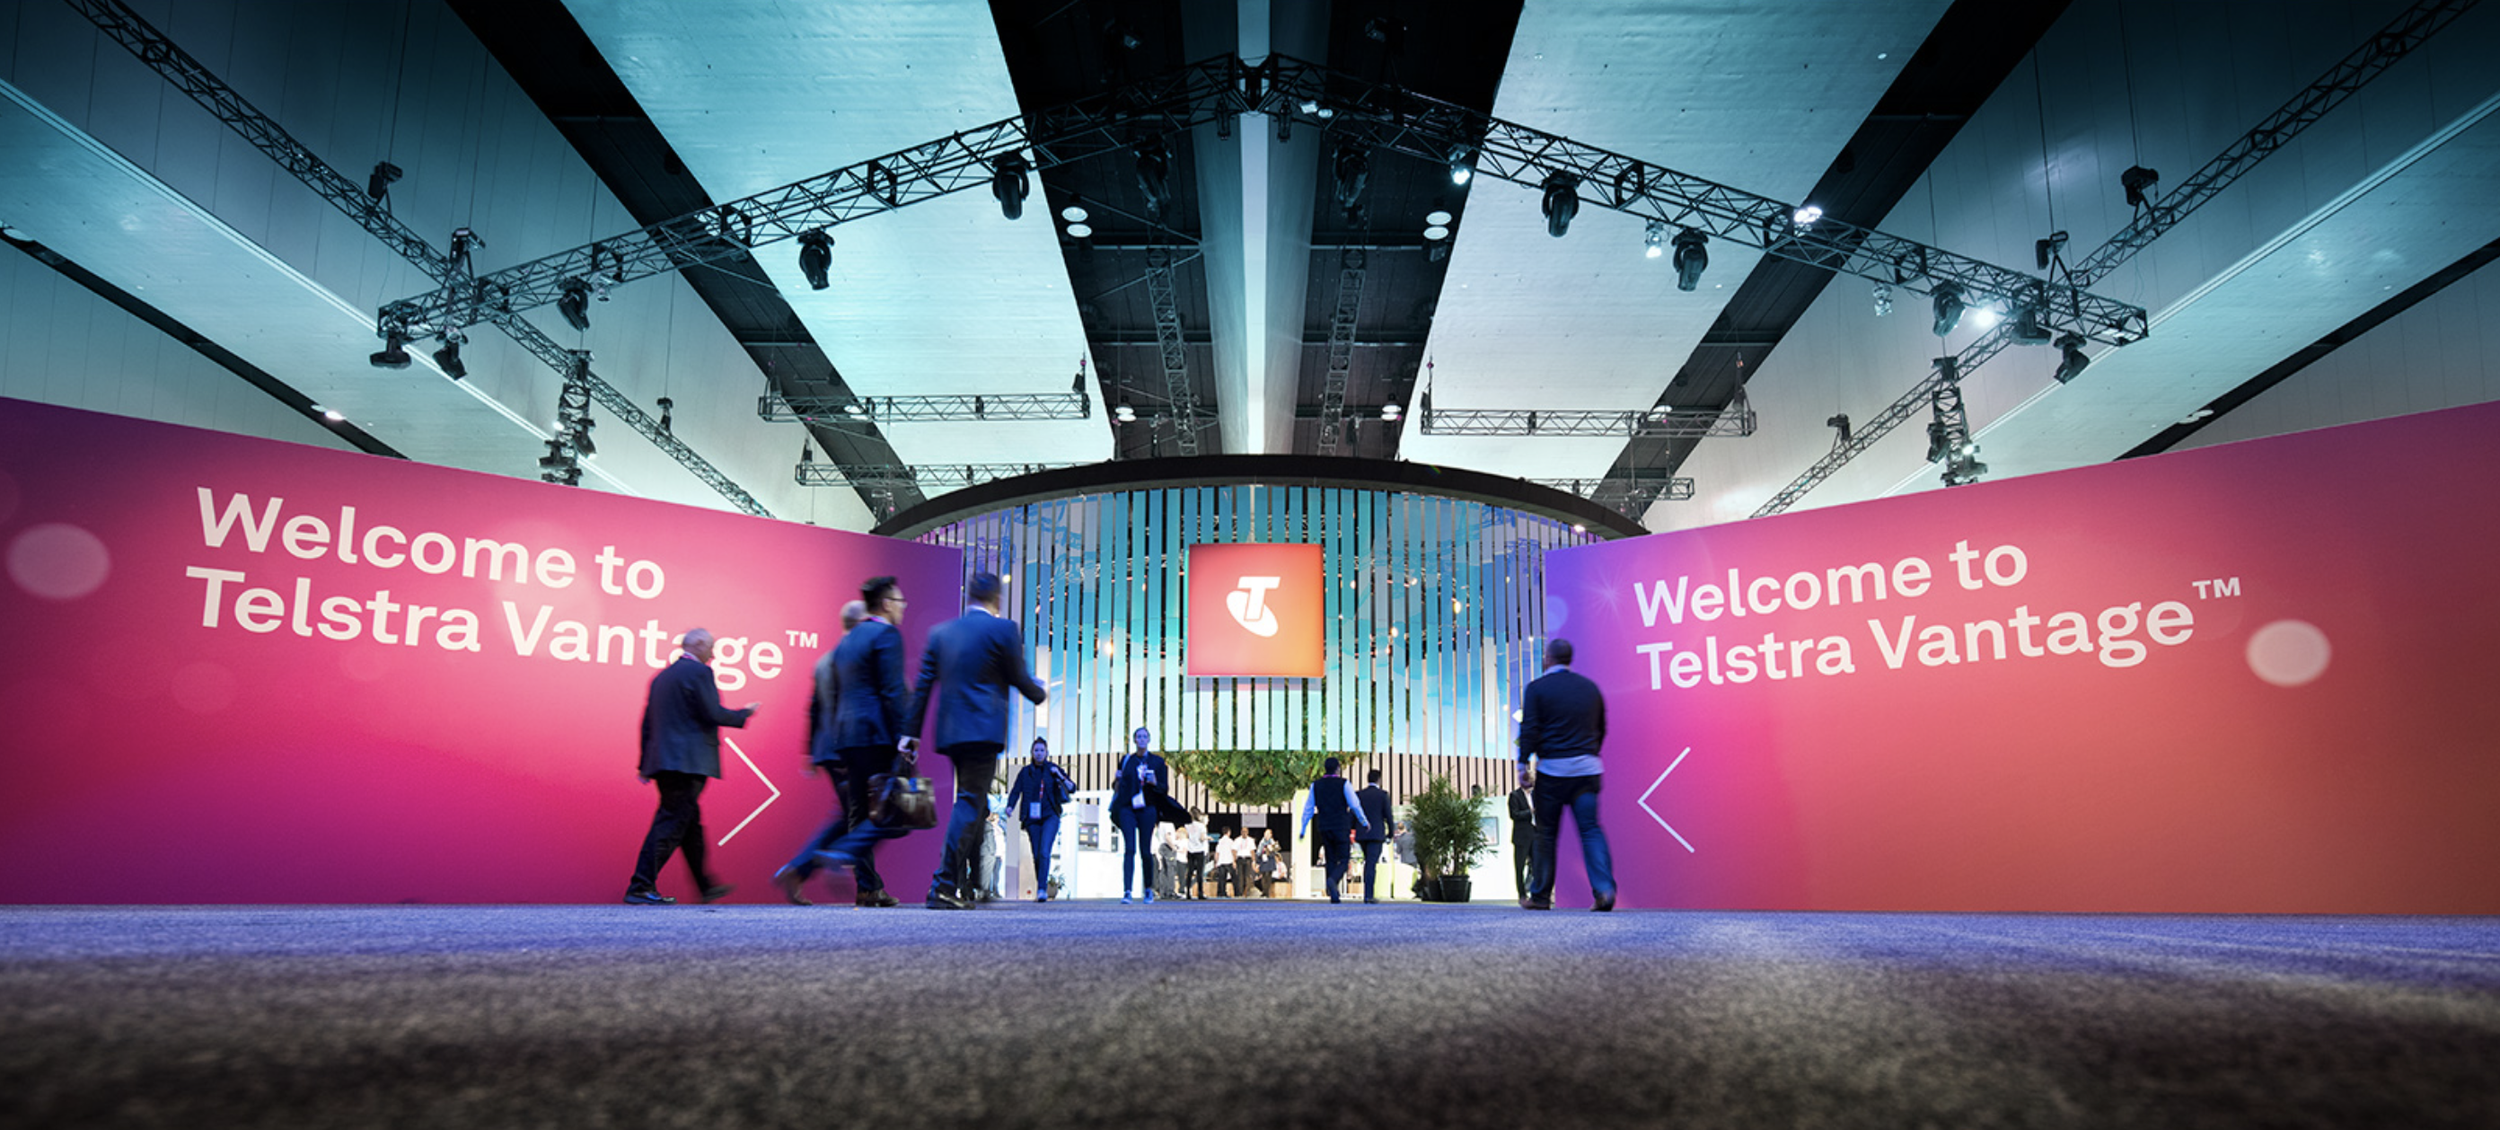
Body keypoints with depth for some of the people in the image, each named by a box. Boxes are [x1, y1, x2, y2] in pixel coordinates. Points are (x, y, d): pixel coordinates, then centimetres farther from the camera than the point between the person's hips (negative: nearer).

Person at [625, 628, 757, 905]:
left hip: (662, 759, 9)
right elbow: (713, 714, -14)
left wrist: (645, 764, 19)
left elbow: (647, 722, 18)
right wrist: (744, 713, 3)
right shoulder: (699, 672, -8)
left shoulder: (661, 676, 18)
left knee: (690, 824, 15)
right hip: (688, 762, -9)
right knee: (669, 825, -8)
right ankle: (641, 888, -11)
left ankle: (706, 885, 23)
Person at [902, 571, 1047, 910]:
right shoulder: (1003, 629, -4)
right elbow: (1018, 678, 0)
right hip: (983, 729, -6)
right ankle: (944, 885, -13)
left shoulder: (940, 632, 11)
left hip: (950, 730, 6)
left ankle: (967, 887, 20)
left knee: (974, 805, 17)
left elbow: (923, 684, 10)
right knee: (970, 803, -6)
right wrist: (1040, 695, 21)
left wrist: (911, 732, 11)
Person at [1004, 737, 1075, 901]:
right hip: (1032, 818, 2)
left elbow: (1072, 789, 3)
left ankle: (1042, 889, -21)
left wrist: (1061, 777, -15)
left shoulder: (1053, 769, 6)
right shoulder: (1025, 772, 10)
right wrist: (1010, 806, -14)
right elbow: (1016, 791, 4)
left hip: (1050, 816, -2)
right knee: (1036, 855, 4)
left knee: (1044, 852, -18)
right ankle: (1041, 890, 15)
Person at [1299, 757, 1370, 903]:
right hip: (1341, 828, -3)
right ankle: (1332, 880, -28)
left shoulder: (1316, 785, 5)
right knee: (1343, 861, 2)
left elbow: (1308, 809, 5)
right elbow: (1354, 805, -8)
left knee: (1331, 860, 12)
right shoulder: (1344, 783, -5)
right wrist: (1364, 822, 4)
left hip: (1324, 828, 4)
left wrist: (1303, 829, 10)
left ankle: (1334, 896, 7)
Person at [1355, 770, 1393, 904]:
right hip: (1376, 833, -4)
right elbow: (1388, 816, -4)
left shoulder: (1358, 795, 6)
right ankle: (1368, 895, -16)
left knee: (1368, 862, 19)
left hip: (1362, 834, 4)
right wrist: (1390, 834, 6)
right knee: (1371, 864, -8)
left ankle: (1369, 893, 17)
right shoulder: (1382, 794, -3)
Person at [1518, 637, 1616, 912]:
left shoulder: (1537, 688, -2)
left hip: (1552, 768, -3)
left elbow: (1529, 730, -9)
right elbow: (1601, 728, 18)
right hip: (1587, 770, 3)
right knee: (1591, 830, 1)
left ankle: (1540, 896, 12)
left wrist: (1523, 764, -6)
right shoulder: (1590, 687, 12)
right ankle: (1604, 888, -16)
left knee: (1546, 834, 5)